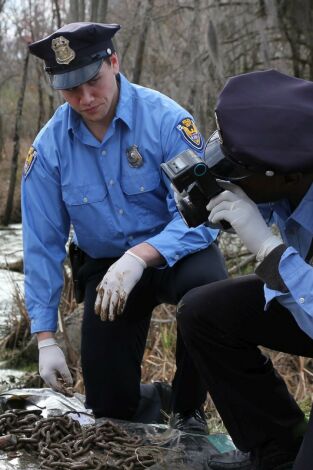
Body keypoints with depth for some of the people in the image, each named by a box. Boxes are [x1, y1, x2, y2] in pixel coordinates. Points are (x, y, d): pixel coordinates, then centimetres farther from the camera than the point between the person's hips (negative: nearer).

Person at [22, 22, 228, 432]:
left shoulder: (166, 120, -20)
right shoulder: (48, 148, -10)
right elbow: (42, 246, -4)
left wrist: (140, 256, -40)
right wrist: (45, 339, -8)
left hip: (174, 254, -2)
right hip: (105, 266, 3)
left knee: (208, 286, -38)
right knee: (108, 408, -6)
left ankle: (188, 409, -12)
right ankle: (146, 400, 34)